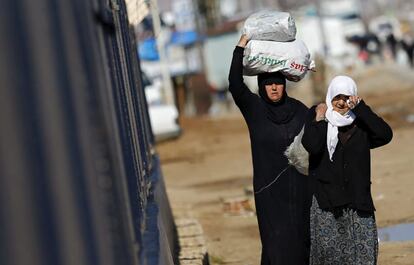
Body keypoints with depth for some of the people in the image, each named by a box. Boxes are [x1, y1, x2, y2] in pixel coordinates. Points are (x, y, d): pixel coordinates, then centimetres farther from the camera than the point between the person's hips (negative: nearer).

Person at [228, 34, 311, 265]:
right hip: (270, 189, -3)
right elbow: (235, 85, -18)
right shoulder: (254, 108, -3)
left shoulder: (299, 109, 4)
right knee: (276, 241, -7)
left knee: (301, 237, 8)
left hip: (300, 187, 3)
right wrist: (240, 49, -21)